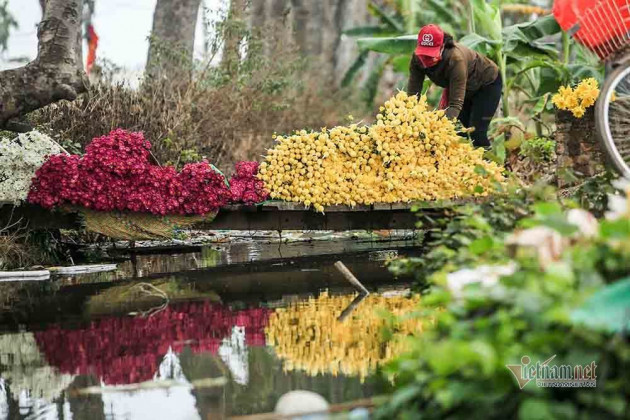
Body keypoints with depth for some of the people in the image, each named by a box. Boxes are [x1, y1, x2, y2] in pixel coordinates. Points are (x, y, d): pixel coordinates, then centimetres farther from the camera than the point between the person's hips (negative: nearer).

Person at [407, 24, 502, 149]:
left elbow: (456, 102, -45)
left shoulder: (456, 59, -43)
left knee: (476, 132, -15)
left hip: (488, 83, -6)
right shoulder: (417, 58, -27)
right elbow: (412, 94, -25)